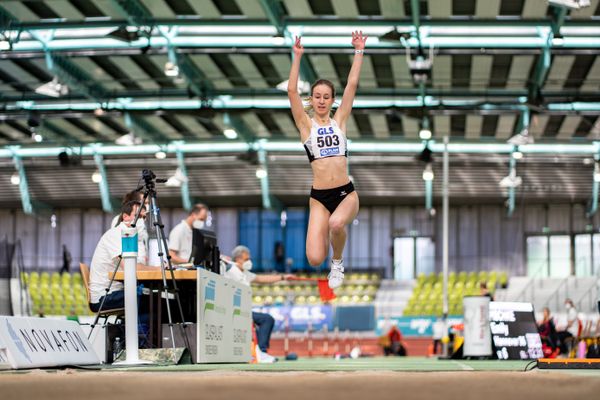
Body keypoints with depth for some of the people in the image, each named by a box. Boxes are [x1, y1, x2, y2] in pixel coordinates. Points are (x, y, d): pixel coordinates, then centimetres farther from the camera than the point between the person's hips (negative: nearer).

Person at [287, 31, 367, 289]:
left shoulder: (339, 120, 9)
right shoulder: (306, 125, 5)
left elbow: (352, 85, 4)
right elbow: (292, 91, -6)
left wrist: (359, 52, 0)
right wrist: (297, 57, -11)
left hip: (346, 193, 1)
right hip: (319, 197, -1)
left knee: (336, 223, -34)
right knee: (315, 260, -12)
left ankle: (338, 262, -1)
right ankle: (327, 247, 28)